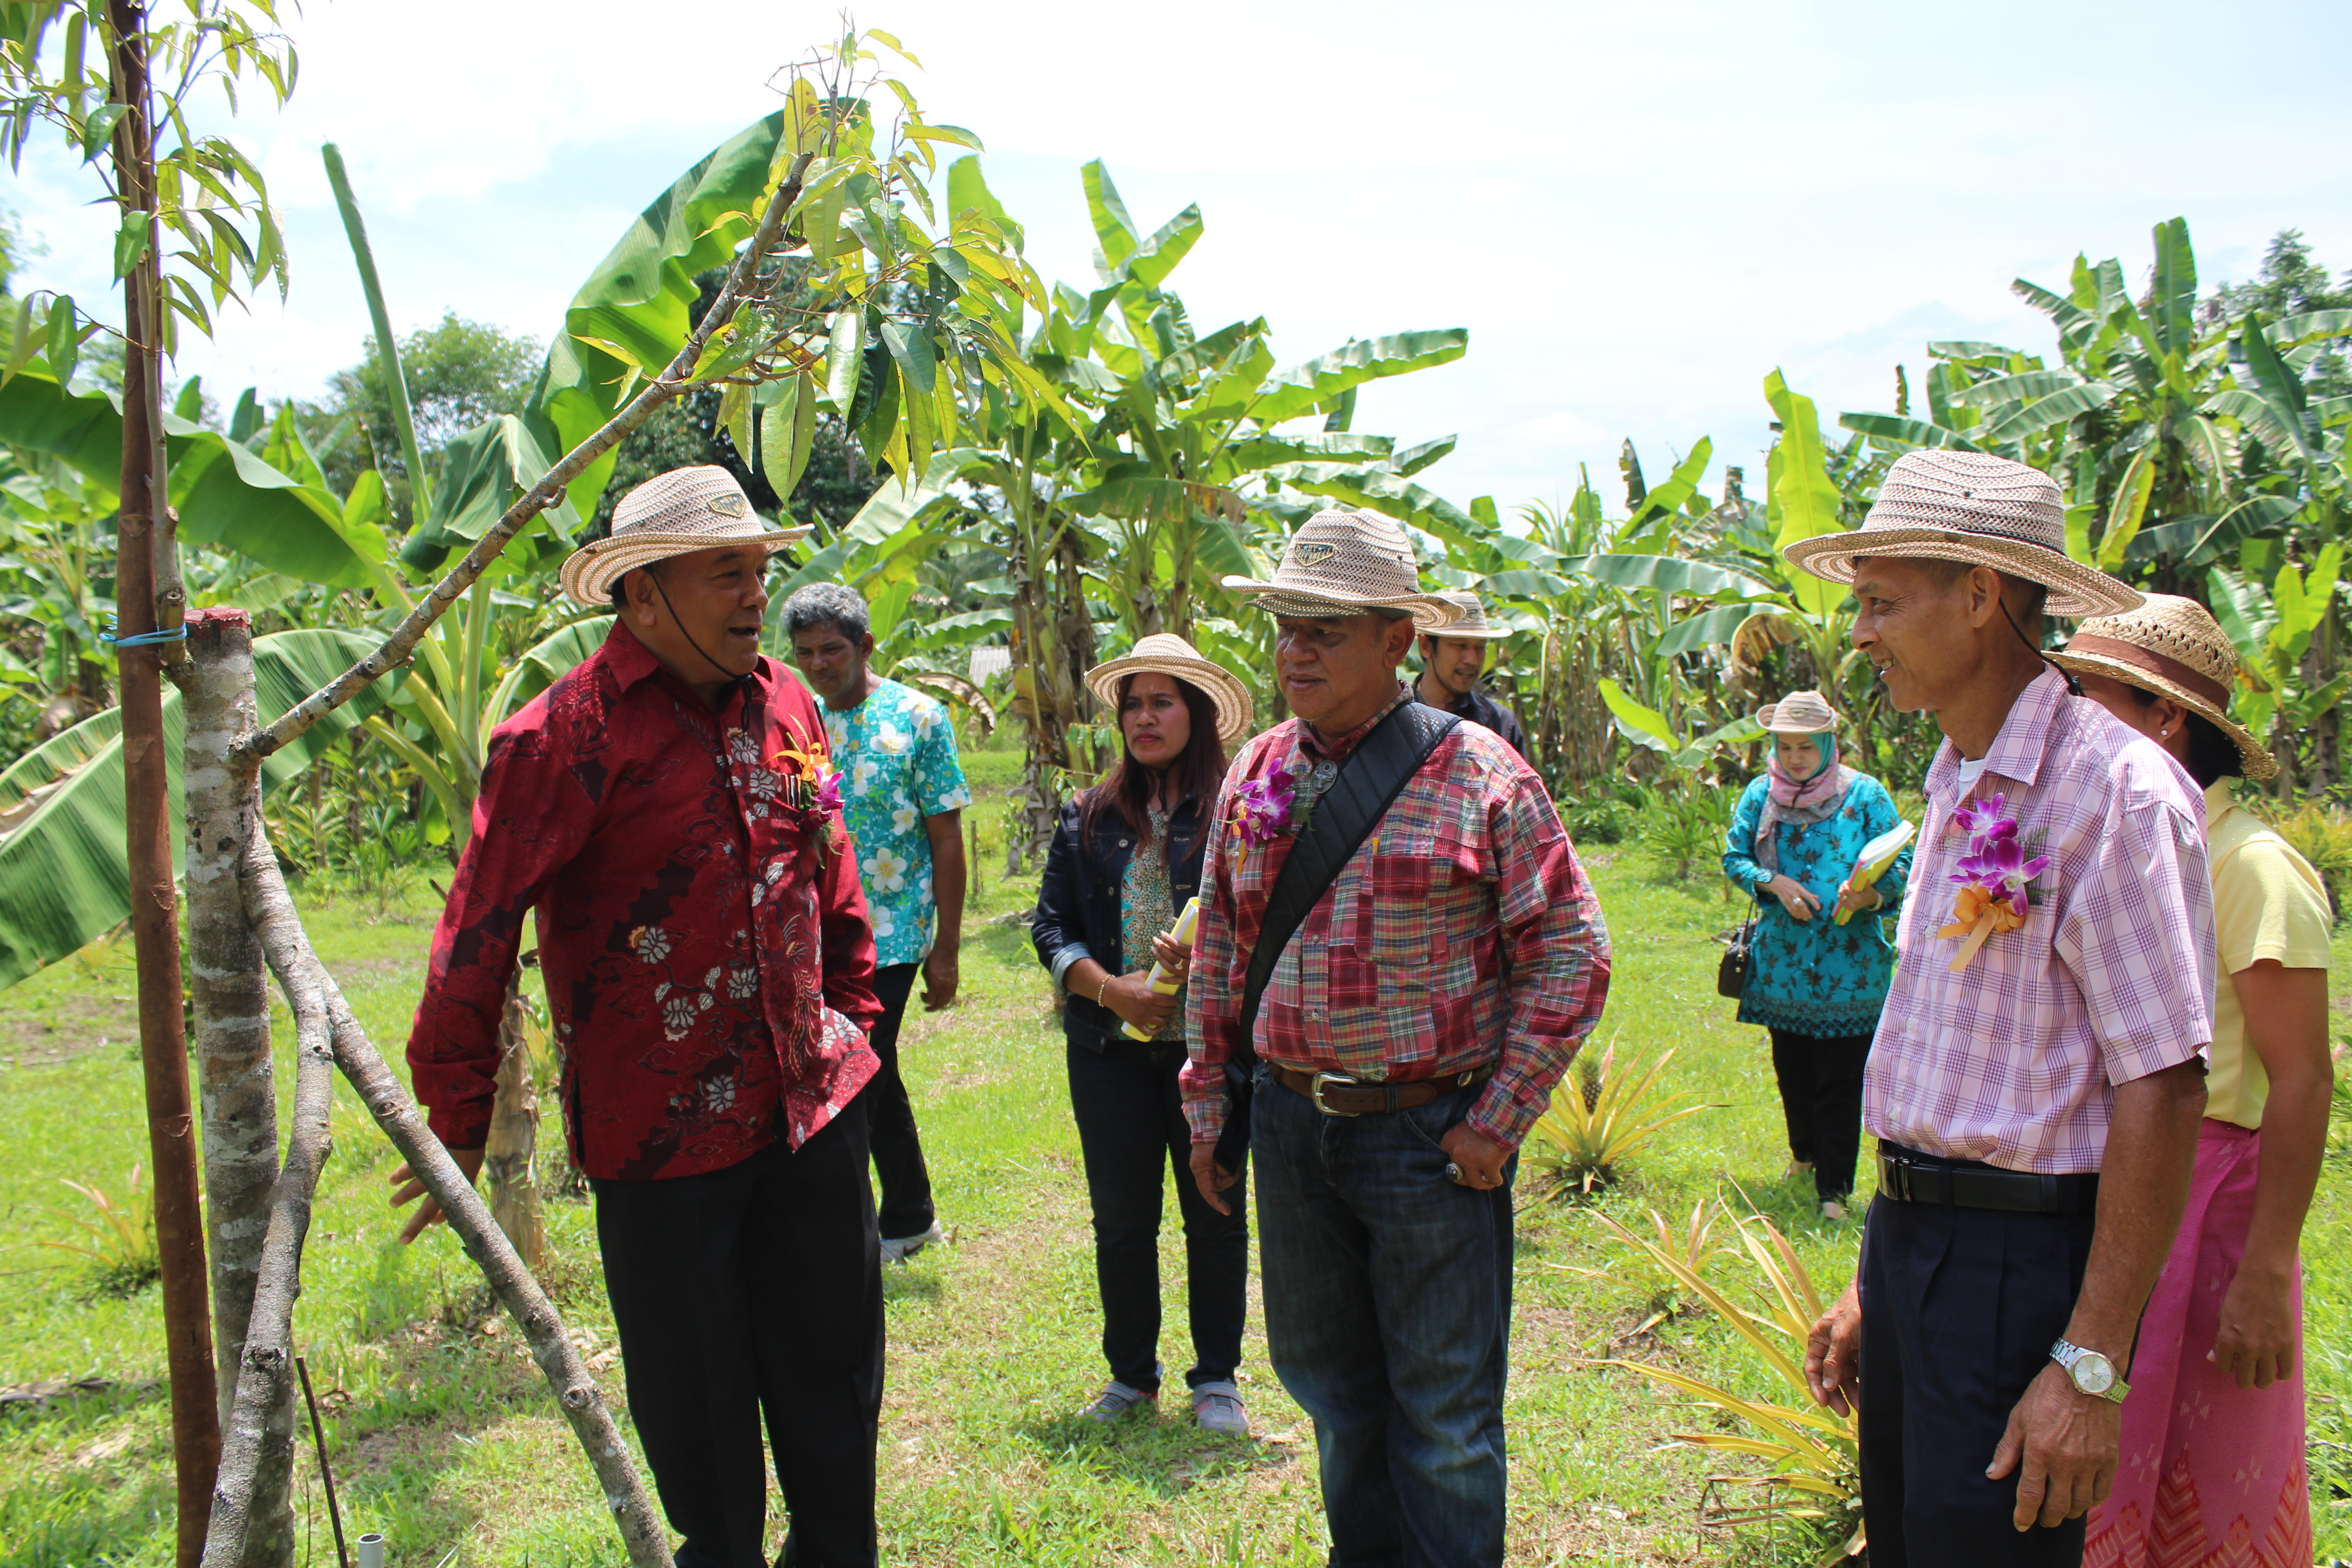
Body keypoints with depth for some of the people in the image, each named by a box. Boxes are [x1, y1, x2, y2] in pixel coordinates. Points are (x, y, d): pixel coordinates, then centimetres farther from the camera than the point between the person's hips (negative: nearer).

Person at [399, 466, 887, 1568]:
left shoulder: (783, 705, 6)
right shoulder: (563, 739, -14)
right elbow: (476, 939, -11)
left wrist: (852, 1012, 18)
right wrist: (458, 1126, -8)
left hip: (813, 1107, 6)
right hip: (663, 1136, -6)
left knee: (835, 1374, 18)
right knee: (697, 1411, 11)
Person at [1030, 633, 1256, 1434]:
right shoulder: (1089, 817, 7)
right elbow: (1050, 925, 6)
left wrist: (1213, 958, -22)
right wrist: (1110, 988, -8)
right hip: (1110, 1046, 3)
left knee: (1214, 1214, 9)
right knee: (1121, 1219, 11)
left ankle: (1215, 1379, 25)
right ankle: (1131, 1375, 29)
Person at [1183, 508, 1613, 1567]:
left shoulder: (1478, 772, -9)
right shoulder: (1256, 774, 6)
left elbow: (1571, 952, -8)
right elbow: (1217, 949, 13)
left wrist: (1499, 1122, -12)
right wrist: (1206, 1102, 11)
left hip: (1431, 1136, -5)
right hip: (1291, 1127, 5)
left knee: (1444, 1413, 7)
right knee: (1328, 1382, 20)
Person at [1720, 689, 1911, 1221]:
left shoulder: (1866, 795, -3)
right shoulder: (1762, 794, 5)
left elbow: (1901, 865, -5)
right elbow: (1734, 856, 5)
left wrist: (1869, 894, -26)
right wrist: (1775, 883, -13)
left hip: (1848, 966, -3)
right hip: (1783, 961, 3)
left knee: (1842, 1082, -3)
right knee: (1792, 1070, 18)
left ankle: (1834, 1189, 7)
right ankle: (1805, 1152, 42)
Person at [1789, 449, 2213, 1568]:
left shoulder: (2113, 790, -16)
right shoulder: (1956, 792, 12)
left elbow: (2164, 1090, -20)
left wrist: (2091, 1364, -21)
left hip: (2020, 1259, -8)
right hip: (1912, 1239, 8)